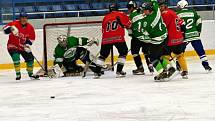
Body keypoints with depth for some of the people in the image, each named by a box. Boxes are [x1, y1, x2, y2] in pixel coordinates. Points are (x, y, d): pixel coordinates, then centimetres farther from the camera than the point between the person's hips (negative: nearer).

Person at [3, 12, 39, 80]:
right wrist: (11, 29, -41)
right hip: (13, 45, -5)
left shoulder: (30, 27, -4)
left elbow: (31, 38, 4)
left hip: (22, 46, 5)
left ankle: (30, 74, 24)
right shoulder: (15, 24, -18)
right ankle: (18, 74, -16)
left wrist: (27, 45, -11)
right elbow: (5, 29, -22)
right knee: (16, 57, -28)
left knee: (30, 58, 2)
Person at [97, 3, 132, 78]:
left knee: (103, 54, 14)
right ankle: (119, 71, 1)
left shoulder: (105, 17, 19)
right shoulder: (121, 14, 9)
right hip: (118, 37, -3)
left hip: (106, 38, 3)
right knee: (123, 52, 11)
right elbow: (128, 23, 9)